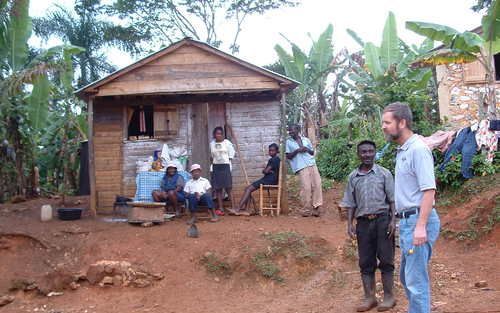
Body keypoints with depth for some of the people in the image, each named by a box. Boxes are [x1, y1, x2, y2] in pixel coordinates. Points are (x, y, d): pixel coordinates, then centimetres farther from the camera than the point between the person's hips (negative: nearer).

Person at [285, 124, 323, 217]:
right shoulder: (289, 142, 7)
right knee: (306, 187, -10)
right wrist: (297, 150, -10)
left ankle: (316, 207, 0)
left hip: (312, 164, 3)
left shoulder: (306, 139, 14)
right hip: (301, 167, -3)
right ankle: (307, 210, -1)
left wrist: (307, 150, -3)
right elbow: (288, 156, 3)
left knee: (317, 185, -5)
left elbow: (313, 152, 18)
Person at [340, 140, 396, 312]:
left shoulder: (384, 173, 0)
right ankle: (369, 297, 16)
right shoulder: (353, 177, 8)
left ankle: (389, 296, 12)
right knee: (366, 261, 7)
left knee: (385, 259, 2)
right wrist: (350, 224, 4)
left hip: (382, 219, -3)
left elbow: (392, 199, -1)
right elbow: (351, 203, 11)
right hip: (363, 222, 3)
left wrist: (393, 220, -9)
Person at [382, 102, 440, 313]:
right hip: (407, 220, 10)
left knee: (416, 279, -5)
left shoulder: (418, 149, -14)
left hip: (418, 220, -10)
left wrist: (421, 226, -25)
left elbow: (429, 190, -20)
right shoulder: (402, 151, 13)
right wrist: (403, 221, 17)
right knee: (407, 276, 19)